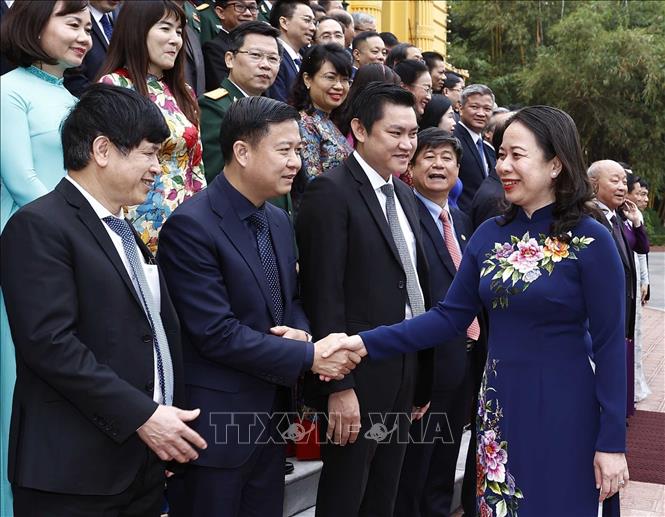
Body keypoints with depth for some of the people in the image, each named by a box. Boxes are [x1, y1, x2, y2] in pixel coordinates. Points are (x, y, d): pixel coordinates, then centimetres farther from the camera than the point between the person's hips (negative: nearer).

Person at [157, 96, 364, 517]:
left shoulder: (280, 221, 9)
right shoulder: (191, 225, -17)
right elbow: (217, 333, -21)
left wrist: (301, 332, -7)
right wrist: (308, 357, -16)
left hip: (271, 416, 8)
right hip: (214, 423, -7)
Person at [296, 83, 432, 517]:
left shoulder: (404, 195, 12)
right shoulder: (331, 192, -13)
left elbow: (413, 285, 14)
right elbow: (324, 295, -18)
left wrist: (422, 378, 13)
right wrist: (339, 386, -21)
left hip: (404, 376, 8)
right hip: (358, 379, -8)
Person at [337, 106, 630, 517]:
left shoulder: (590, 241, -11)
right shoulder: (490, 235, 4)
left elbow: (610, 343, -10)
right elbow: (451, 316, 2)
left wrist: (612, 442, -12)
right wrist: (366, 343, -9)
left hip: (563, 410, -5)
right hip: (499, 405, 5)